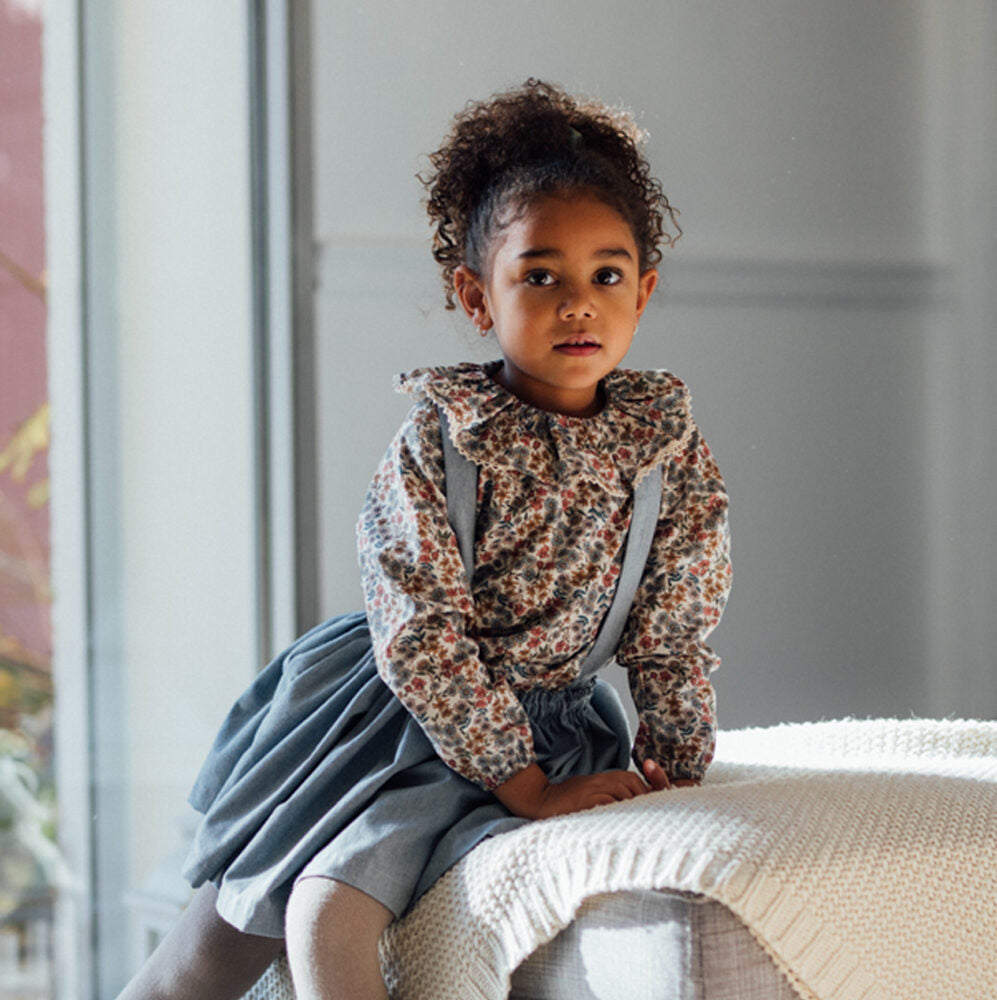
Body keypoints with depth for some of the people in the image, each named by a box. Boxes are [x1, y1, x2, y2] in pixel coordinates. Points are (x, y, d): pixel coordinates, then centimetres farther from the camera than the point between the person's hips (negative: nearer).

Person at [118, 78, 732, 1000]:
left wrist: (672, 768, -1)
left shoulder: (668, 446, -7)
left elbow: (673, 631, 3)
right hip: (397, 703, 0)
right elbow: (422, 634, -19)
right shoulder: (437, 439, -15)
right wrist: (527, 787, -20)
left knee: (329, 907, -23)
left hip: (544, 720, 0)